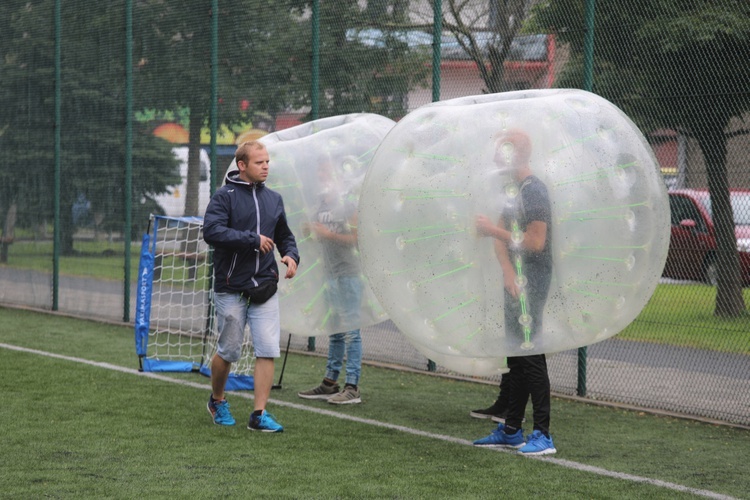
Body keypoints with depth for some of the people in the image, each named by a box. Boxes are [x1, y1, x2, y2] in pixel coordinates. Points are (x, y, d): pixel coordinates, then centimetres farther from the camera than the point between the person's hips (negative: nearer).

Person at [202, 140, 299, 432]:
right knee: (228, 352, 6)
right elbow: (211, 232, -21)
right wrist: (253, 239, -19)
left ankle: (259, 415, -2)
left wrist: (291, 255, 4)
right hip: (231, 289, -4)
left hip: (265, 288, 4)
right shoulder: (225, 196, -6)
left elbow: (284, 235, 25)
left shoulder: (273, 199, 13)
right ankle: (217, 401, 31)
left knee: (267, 351, -6)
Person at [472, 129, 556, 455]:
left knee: (531, 355, -11)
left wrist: (493, 230, -13)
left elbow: (535, 242, -21)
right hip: (515, 281, 10)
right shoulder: (511, 189, 16)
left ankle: (543, 434, -11)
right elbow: (502, 237, 11)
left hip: (532, 283, -10)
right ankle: (511, 430, 21)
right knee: (515, 354, 14)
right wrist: (508, 270, -7)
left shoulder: (534, 190, -14)